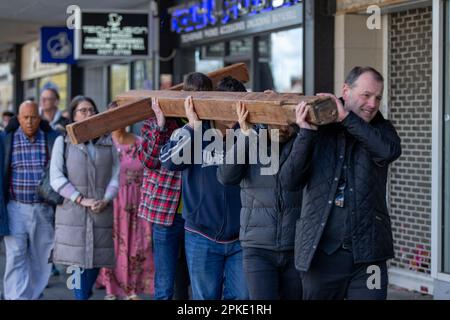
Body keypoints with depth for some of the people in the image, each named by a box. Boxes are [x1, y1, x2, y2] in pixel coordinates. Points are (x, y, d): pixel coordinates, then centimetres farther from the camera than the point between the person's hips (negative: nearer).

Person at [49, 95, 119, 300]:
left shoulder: (108, 143, 12)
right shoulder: (63, 142, 4)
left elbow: (116, 176, 8)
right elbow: (56, 179, -3)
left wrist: (106, 200, -9)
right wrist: (81, 199, -11)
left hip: (101, 212, 3)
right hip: (73, 212, -2)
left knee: (95, 260, 4)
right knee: (78, 261, -7)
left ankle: (85, 293, 23)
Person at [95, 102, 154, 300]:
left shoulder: (139, 144, 4)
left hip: (136, 206, 2)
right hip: (111, 204, -2)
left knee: (135, 246, 4)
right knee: (111, 245, 1)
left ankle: (132, 290, 14)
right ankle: (111, 290, 11)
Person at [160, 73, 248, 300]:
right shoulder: (187, 134, -4)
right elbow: (169, 161, -20)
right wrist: (194, 126, -25)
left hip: (240, 238, 1)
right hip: (203, 238, -1)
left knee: (241, 298, 4)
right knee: (206, 297, 10)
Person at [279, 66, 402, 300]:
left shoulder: (379, 130, 6)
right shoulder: (318, 132, 4)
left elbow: (391, 149, -18)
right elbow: (289, 181, -6)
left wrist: (347, 119, -18)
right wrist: (306, 132, -15)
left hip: (367, 255, 0)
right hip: (320, 254, 0)